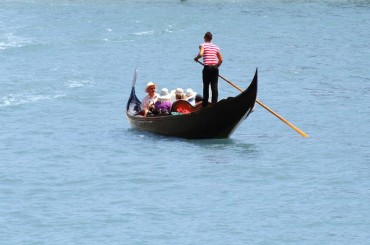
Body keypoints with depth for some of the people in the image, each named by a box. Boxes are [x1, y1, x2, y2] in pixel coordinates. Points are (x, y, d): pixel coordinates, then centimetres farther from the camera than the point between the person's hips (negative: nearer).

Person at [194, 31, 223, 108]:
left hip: (207, 68, -3)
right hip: (215, 68, 3)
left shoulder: (203, 45, -3)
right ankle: (214, 103, 1)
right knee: (214, 87, 4)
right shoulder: (216, 47, 10)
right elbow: (221, 60, 9)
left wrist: (196, 58, -2)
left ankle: (205, 104, 6)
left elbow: (200, 54, -22)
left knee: (206, 86, 4)